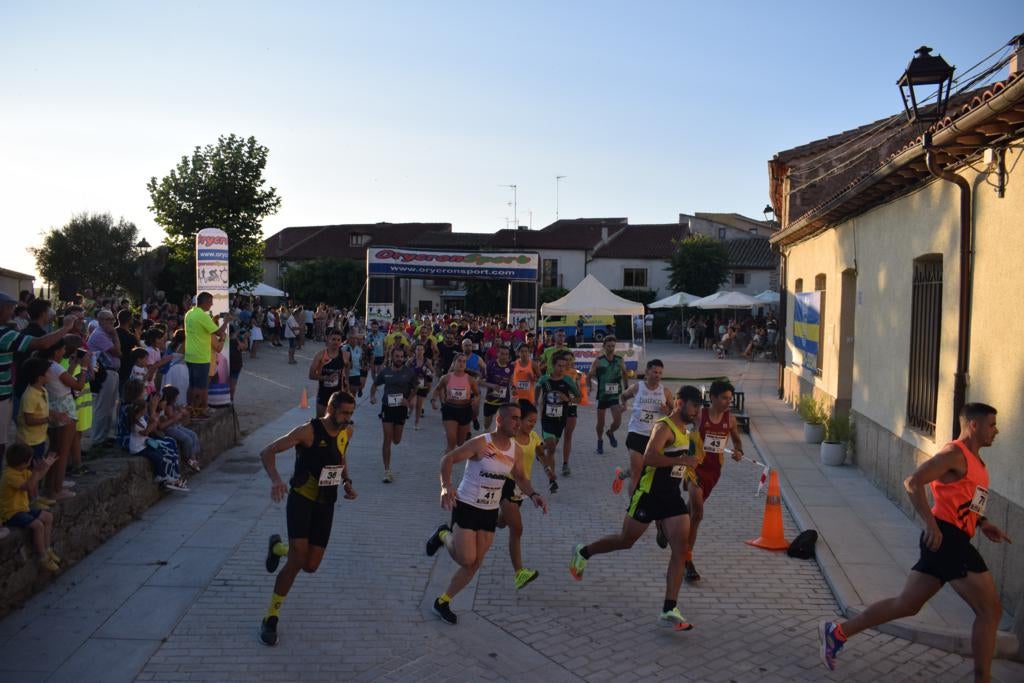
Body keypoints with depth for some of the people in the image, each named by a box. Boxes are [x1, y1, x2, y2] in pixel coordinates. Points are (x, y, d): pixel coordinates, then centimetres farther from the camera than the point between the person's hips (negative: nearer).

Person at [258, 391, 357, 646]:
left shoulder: (346, 432, 1)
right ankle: (271, 618, 3)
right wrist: (276, 480, -37)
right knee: (297, 561, -16)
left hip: (326, 504, 6)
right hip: (301, 499, -6)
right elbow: (267, 452, -20)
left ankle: (277, 547, 37)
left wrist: (346, 481, 4)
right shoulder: (308, 431, -18)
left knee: (311, 566, 4)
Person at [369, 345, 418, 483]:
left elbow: (414, 389, 7)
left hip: (401, 408, 0)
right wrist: (372, 396, -4)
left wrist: (408, 401, -9)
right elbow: (375, 385, 13)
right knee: (387, 440, -6)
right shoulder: (385, 372, -1)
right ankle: (387, 471, 0)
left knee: (396, 441, 8)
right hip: (387, 408, 0)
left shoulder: (409, 372, -5)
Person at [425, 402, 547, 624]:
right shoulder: (480, 444, -19)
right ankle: (444, 535, 21)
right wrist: (446, 486, -33)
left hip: (490, 512, 6)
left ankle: (443, 602, 25)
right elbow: (448, 459, -17)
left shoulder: (516, 450, -1)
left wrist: (533, 495, -5)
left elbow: (520, 477, 13)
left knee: (475, 564, 7)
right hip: (466, 506, -6)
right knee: (467, 559, -11)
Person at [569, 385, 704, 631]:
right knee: (625, 540, 9)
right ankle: (583, 552, 36)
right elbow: (649, 458, -33)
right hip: (649, 494, -7)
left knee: (680, 550, -6)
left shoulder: (685, 431, 12)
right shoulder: (664, 427, -17)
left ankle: (669, 611, -4)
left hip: (672, 496, 8)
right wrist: (683, 460, -30)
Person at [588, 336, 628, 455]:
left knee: (617, 421, -11)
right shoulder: (598, 361, -8)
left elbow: (625, 375, 13)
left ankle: (610, 433, 23)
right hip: (602, 395, -1)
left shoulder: (620, 360, -1)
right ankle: (600, 441, 35)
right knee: (600, 423, 7)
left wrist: (626, 390, 13)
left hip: (615, 395, 1)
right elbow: (589, 376, -5)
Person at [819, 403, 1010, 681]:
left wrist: (982, 523, 14)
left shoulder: (975, 459, 19)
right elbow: (913, 482, -21)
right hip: (946, 538, -10)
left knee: (905, 604, 12)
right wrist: (931, 523, -26)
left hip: (948, 541, 10)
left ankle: (838, 632, 17)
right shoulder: (955, 453, -11)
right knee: (990, 611, -4)